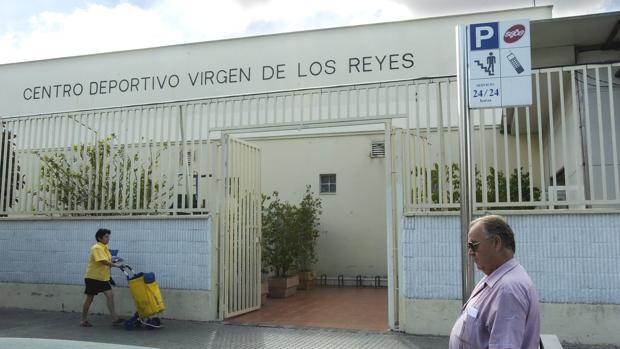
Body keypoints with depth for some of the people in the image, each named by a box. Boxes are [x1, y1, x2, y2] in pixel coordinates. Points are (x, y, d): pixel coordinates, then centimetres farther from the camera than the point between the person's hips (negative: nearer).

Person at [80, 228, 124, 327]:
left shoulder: (104, 248, 9)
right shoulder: (97, 248, -19)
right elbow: (104, 261, -28)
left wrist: (113, 261, -2)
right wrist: (115, 265, -24)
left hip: (103, 277, 8)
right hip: (93, 277, -8)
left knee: (110, 295, -2)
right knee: (90, 298, 3)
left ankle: (114, 318, -1)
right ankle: (83, 320, 18)